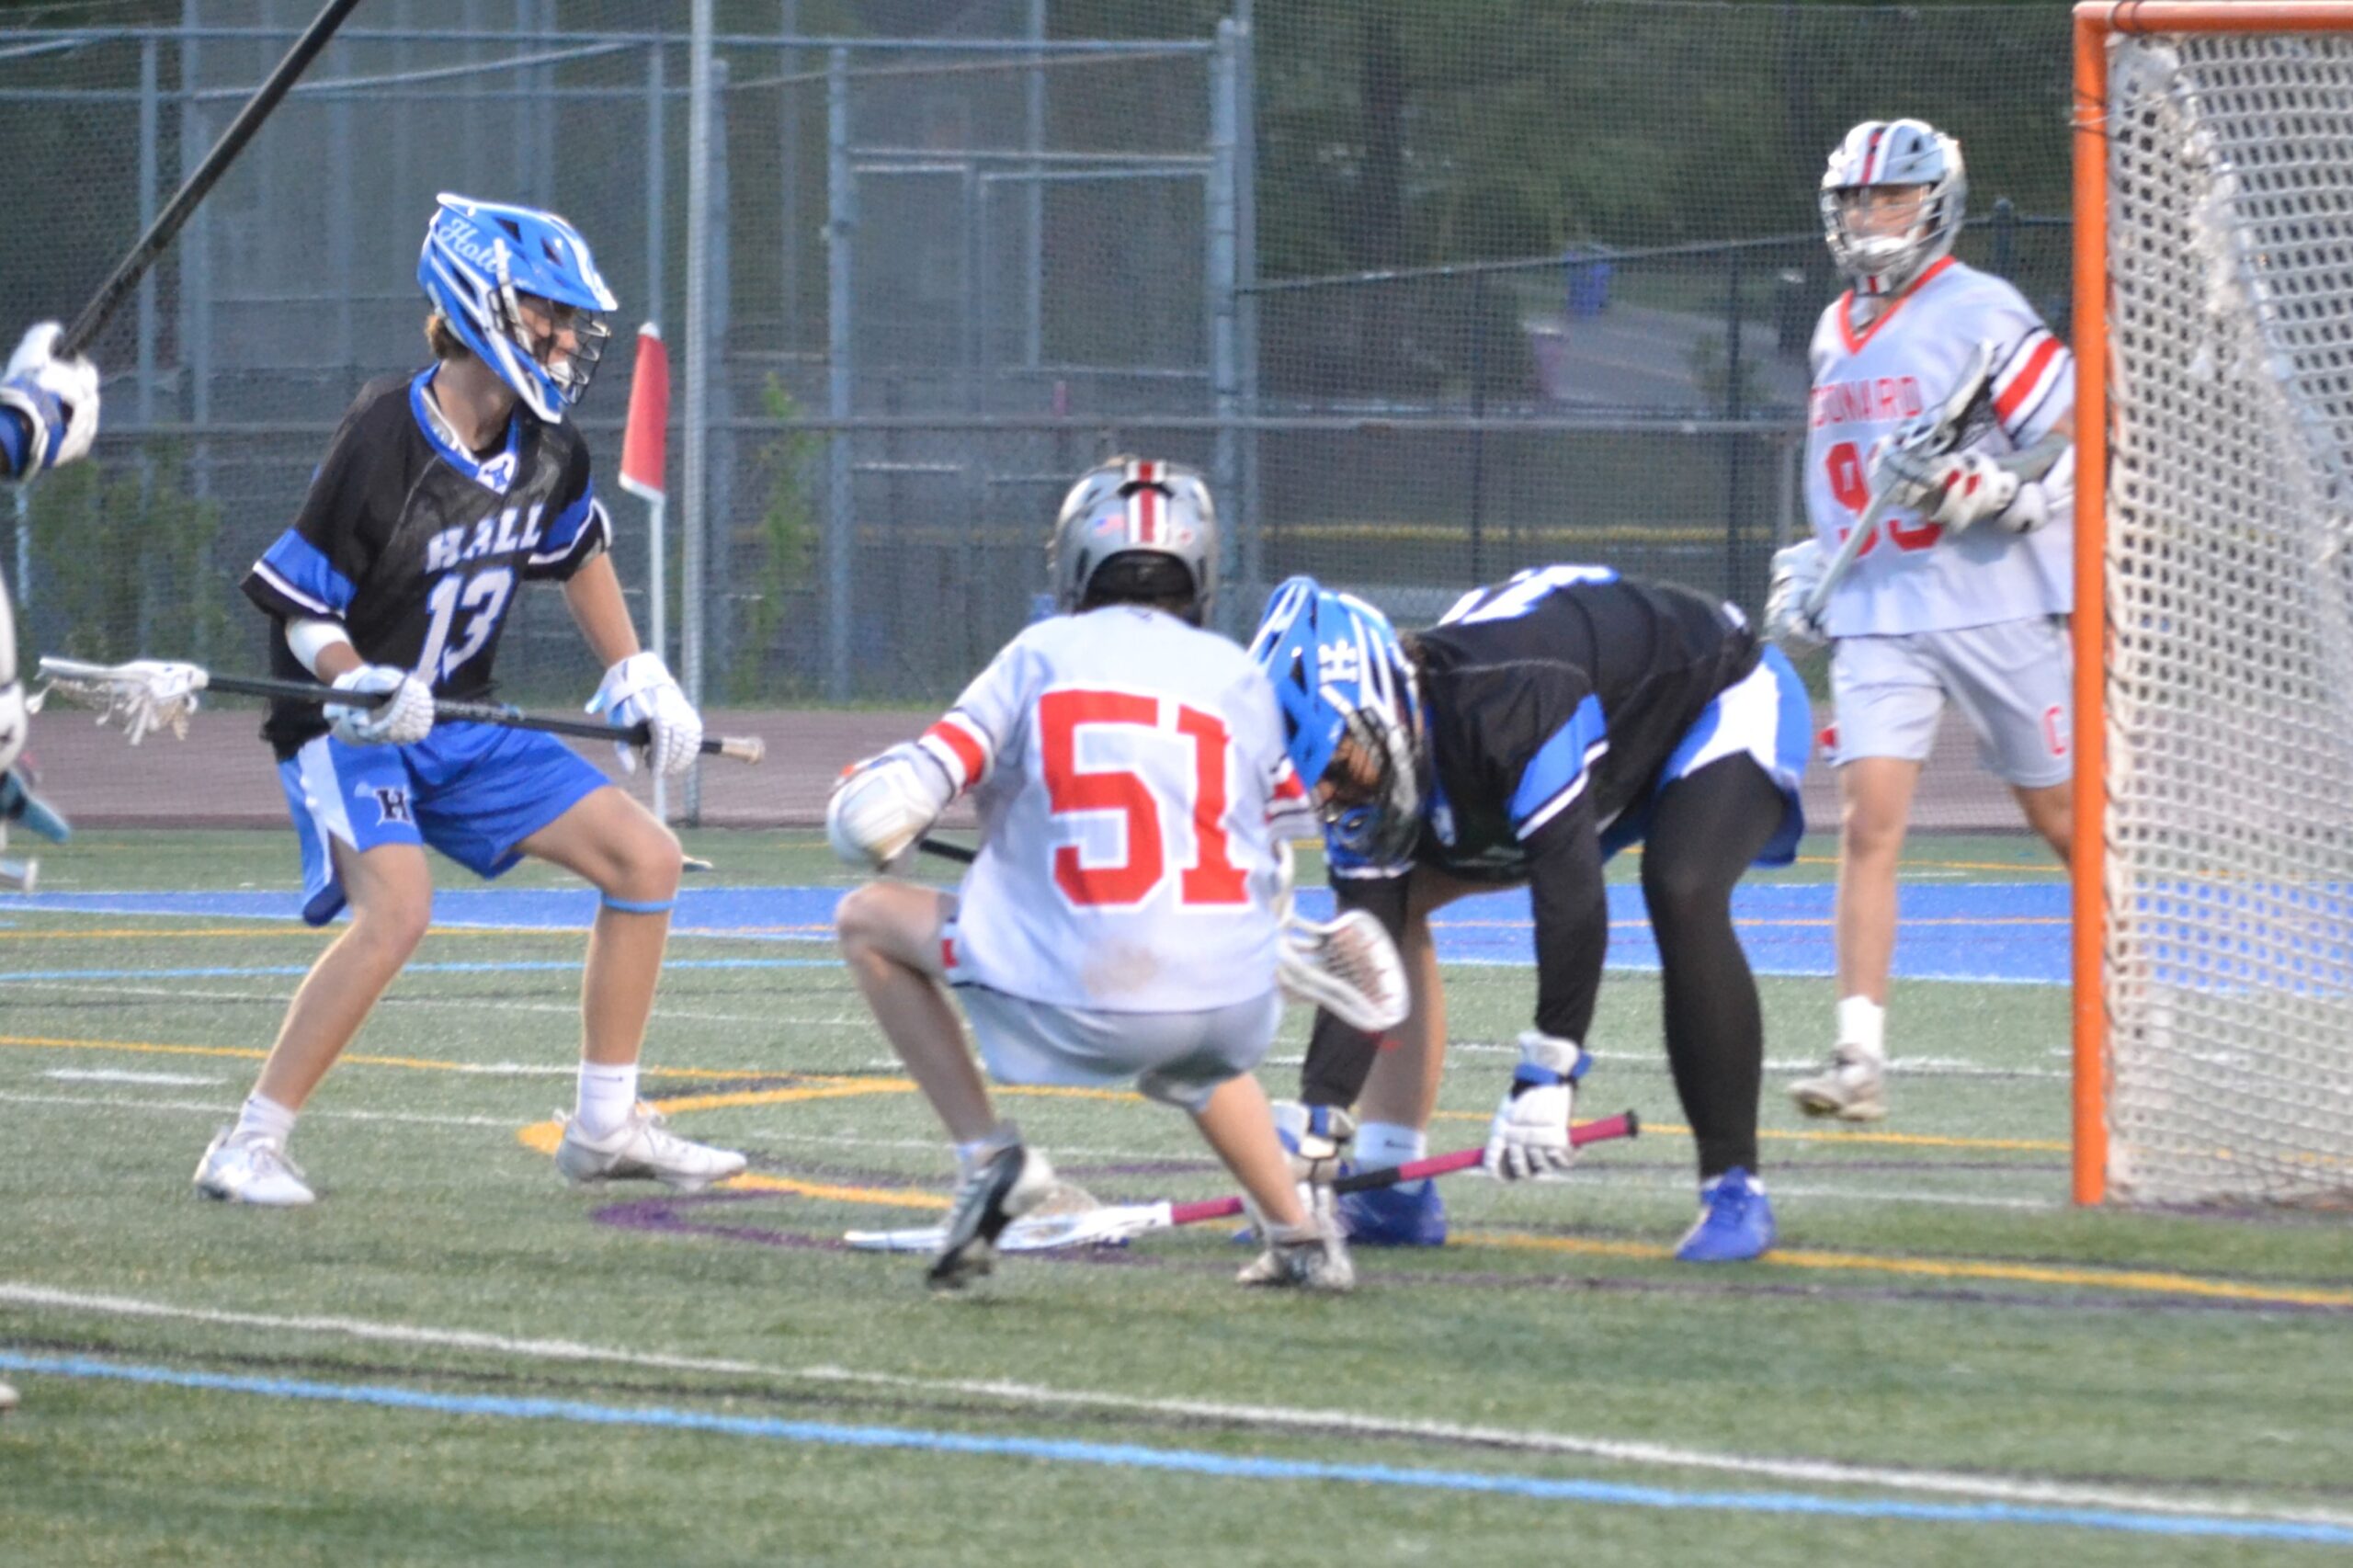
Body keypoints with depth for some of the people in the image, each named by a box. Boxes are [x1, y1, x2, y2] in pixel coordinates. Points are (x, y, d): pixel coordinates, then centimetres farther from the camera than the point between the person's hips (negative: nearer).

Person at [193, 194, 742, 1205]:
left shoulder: (548, 452, 0)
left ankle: (606, 1128, 13)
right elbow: (296, 604, -17)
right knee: (397, 907, -31)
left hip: (461, 724, 8)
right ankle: (249, 1149, -21)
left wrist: (634, 674, 14)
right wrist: (359, 685, -32)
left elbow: (576, 553, 21)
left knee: (645, 857, 3)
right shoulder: (384, 441, -22)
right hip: (347, 729, -8)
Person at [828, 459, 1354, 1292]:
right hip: (1232, 999, 4)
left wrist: (863, 790, 25)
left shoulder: (1038, 656, 6)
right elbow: (1267, 879, 13)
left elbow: (882, 818, 0)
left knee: (867, 922, 18)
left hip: (1073, 1004, -4)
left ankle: (986, 1153, 8)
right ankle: (1299, 1234, 29)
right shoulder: (1239, 679, 11)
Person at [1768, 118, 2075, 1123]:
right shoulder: (1837, 333, 14)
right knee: (1868, 821, -11)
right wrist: (1810, 568, 19)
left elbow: (2082, 449, -12)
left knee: (2066, 821, 7)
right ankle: (1858, 1059, -15)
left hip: (1999, 612, -5)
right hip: (1877, 616, 5)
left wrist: (1972, 487, -24)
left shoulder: (1983, 315, -8)